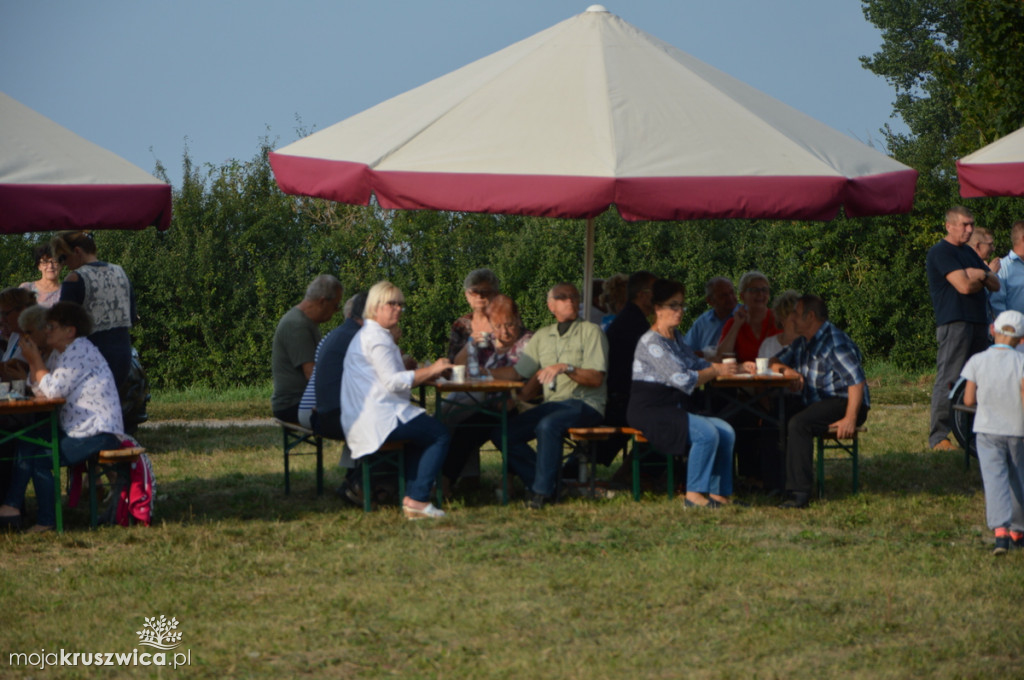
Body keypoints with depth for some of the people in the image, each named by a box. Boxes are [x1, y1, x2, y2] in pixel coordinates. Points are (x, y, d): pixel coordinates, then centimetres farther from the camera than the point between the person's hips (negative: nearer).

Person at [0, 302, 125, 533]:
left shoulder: (81, 351, -13)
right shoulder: (59, 353, 18)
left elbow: (53, 390, -19)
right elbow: (40, 390, 11)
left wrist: (36, 360, -10)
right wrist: (32, 360, 1)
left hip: (98, 434, -10)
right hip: (77, 431, 10)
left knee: (39, 459, -16)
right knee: (25, 446, 1)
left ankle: (47, 521, -5)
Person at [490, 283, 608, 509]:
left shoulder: (590, 331, 2)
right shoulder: (542, 336, 19)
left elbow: (596, 379, -8)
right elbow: (517, 371, 18)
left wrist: (566, 368, -22)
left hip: (586, 405, -6)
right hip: (552, 404, 6)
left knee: (548, 425, -37)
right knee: (501, 434, -13)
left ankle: (543, 490, -24)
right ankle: (537, 482, -6)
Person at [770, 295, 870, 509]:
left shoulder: (835, 343, -14)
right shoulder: (803, 342, 16)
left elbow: (856, 381, -22)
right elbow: (775, 362, 24)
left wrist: (850, 418, -29)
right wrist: (785, 370, -2)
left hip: (842, 403, -9)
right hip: (816, 402, 9)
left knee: (798, 424, -32)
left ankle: (799, 493, -35)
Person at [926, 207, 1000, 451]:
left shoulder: (968, 252, 22)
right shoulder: (941, 252, -7)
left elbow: (995, 284, 19)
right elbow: (964, 286, -17)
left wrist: (980, 275, -2)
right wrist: (981, 279, 3)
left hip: (978, 321, 9)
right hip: (954, 322, -9)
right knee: (948, 380, -11)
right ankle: (938, 437, -11)